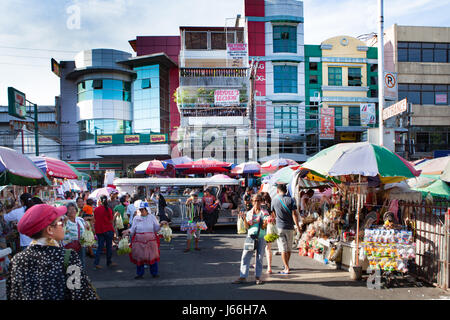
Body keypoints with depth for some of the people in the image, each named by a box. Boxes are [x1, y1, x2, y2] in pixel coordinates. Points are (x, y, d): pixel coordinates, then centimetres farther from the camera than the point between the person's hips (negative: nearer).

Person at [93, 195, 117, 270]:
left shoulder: (96, 209, -1)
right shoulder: (108, 209, -12)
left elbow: (95, 220, 7)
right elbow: (111, 221, -9)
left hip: (99, 230, 4)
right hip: (108, 230, -4)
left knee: (100, 246, 10)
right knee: (109, 246, 9)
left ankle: (96, 263, 3)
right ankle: (109, 262, 20)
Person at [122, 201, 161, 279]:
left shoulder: (152, 217, 5)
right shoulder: (136, 218, 6)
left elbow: (156, 229, 6)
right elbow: (133, 229, 8)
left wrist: (160, 225, -11)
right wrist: (128, 231, -10)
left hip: (150, 241, -1)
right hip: (139, 241, 1)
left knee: (152, 257, 2)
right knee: (139, 257, 4)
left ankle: (154, 273, 17)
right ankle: (139, 274, 18)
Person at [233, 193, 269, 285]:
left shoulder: (264, 212, 2)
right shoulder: (249, 213, 9)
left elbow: (263, 227, -3)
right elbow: (247, 226, 5)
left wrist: (265, 222, -23)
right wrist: (244, 218, -10)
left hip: (261, 237, -2)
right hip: (250, 236, 2)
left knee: (259, 257, 3)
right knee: (245, 256, -3)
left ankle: (258, 277, 14)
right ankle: (243, 277, 1)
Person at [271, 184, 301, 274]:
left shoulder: (274, 200, -1)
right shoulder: (290, 200, -4)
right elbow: (294, 214, -9)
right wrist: (297, 225, -4)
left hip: (279, 227, -1)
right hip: (290, 227, 1)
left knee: (283, 249, 2)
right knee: (289, 248, 15)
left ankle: (286, 268, 0)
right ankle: (286, 266, 27)